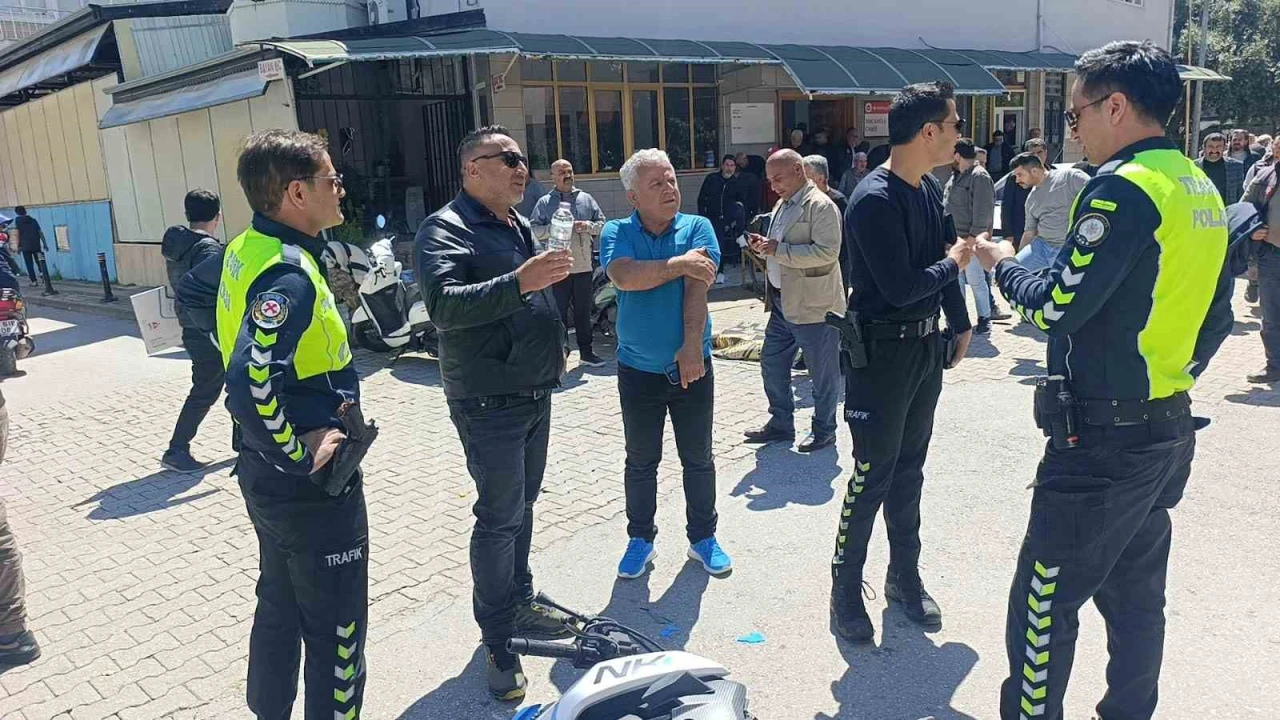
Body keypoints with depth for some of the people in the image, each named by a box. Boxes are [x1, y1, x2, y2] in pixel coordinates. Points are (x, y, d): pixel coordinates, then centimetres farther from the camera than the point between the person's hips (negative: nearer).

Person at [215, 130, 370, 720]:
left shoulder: (247, 248, 4)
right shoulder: (289, 275, -25)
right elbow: (250, 384, -36)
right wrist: (300, 457, -22)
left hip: (269, 474, 10)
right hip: (310, 485, -10)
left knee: (281, 607, 25)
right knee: (336, 630, 7)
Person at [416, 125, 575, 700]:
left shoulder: (519, 225, 14)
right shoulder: (445, 230, -14)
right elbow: (444, 305, -31)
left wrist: (551, 350, 23)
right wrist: (518, 282, -40)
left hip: (534, 394, 9)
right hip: (490, 402, -8)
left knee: (522, 507, 18)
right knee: (500, 516, -3)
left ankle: (518, 603, 34)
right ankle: (497, 641, 11)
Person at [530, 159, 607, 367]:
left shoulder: (585, 199, 11)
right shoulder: (544, 203, 3)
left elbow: (602, 223, 12)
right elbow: (533, 230, -3)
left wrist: (588, 226, -7)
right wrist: (553, 229, -17)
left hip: (583, 265, 3)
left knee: (584, 311, 11)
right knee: (558, 312, 2)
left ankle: (586, 352, 21)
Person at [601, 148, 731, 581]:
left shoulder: (697, 228, -3)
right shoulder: (616, 233, -3)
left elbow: (697, 287, -16)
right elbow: (623, 276, -24)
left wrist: (692, 346, -26)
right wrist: (678, 264, -20)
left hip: (691, 365, 0)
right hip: (638, 369, 0)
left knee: (699, 459, 12)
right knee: (640, 462, 13)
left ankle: (703, 537, 28)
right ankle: (640, 539, 29)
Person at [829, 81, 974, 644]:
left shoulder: (929, 189, 6)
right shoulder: (875, 200, -21)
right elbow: (901, 288, -25)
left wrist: (960, 326, 16)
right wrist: (953, 264, -7)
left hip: (926, 347, 8)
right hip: (882, 351, -8)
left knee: (908, 471, 17)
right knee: (872, 477, 0)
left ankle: (905, 578, 32)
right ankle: (845, 592, 15)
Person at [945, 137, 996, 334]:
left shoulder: (980, 177, -13)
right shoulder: (955, 177, 15)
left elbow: (982, 213, -18)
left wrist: (972, 237, -20)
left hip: (971, 241, -9)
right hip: (954, 240, 9)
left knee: (976, 281, -1)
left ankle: (984, 318, 12)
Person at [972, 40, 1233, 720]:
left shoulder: (1125, 185, -17)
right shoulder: (1201, 187, 12)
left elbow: (1057, 304, -19)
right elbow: (1217, 314, 16)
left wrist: (1002, 264, -1)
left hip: (1101, 440, -10)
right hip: (1169, 430, 10)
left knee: (1042, 606, 0)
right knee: (1136, 596, 20)